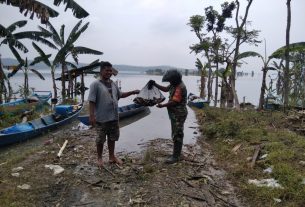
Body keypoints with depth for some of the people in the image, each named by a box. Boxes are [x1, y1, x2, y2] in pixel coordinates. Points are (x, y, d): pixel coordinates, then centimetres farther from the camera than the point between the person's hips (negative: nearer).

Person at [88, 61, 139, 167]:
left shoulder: (113, 84, 9)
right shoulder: (95, 84, -12)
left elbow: (120, 95, 21)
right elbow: (91, 101, -15)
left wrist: (132, 92, 12)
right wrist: (91, 115, -21)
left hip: (114, 117, 6)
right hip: (101, 118, -6)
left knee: (112, 138, 17)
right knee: (100, 139, 9)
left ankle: (112, 157, 32)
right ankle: (99, 158, 27)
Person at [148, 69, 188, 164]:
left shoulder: (180, 88, -23)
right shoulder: (175, 84, 8)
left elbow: (174, 102, -26)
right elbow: (165, 89, 19)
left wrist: (162, 105, -15)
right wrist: (155, 84, 7)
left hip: (178, 115, -10)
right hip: (175, 114, 10)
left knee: (177, 136, -4)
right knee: (176, 134, 18)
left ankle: (176, 156, 4)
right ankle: (177, 152, 30)